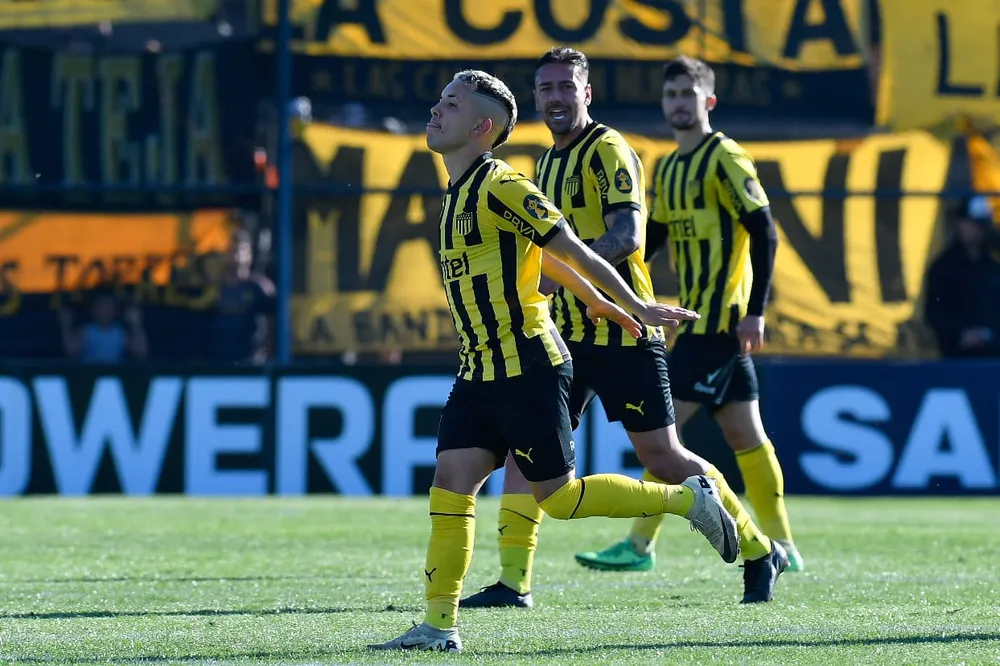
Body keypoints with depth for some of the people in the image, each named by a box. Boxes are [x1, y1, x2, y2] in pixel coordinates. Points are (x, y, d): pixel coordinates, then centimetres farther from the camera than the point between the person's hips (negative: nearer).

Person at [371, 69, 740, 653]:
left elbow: (572, 250, -12)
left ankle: (688, 498, 10)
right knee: (451, 482, -1)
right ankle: (440, 626, 0)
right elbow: (546, 253, 26)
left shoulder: (500, 186, -15)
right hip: (482, 369, 9)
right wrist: (596, 301, 34)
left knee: (558, 496, -4)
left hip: (527, 366, -9)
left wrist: (636, 308, -10)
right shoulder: (461, 192, 15)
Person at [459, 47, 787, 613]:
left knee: (662, 457, -2)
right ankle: (514, 582, -3)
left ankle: (760, 553, 13)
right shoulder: (550, 162, 16)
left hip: (621, 330, -8)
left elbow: (627, 236, -23)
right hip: (567, 332, 8)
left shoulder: (608, 150, -11)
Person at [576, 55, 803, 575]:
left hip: (721, 319, -9)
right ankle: (783, 547, 14)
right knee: (745, 435, 10)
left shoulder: (723, 158, -10)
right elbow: (650, 240, 22)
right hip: (698, 317, 9)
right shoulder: (666, 170, 15)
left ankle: (640, 544, -9)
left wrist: (755, 311, -19)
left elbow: (764, 233, -14)